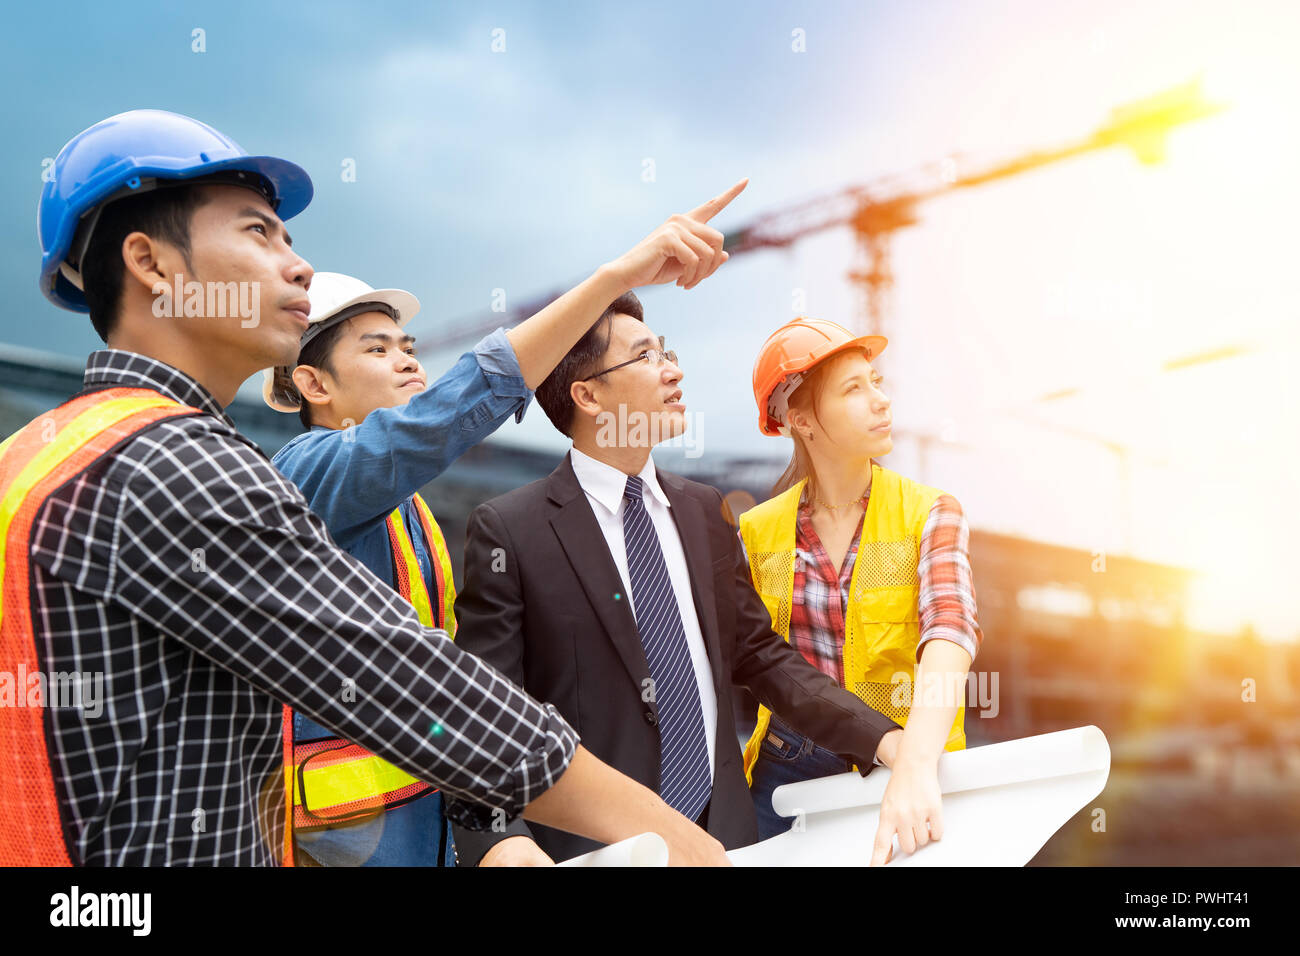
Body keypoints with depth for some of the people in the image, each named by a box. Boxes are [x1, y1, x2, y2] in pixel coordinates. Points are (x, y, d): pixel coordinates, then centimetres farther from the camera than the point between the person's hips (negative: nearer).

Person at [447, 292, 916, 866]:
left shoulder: (705, 511, 9)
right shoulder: (508, 531, -10)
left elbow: (758, 653, 12)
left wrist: (882, 738, 1)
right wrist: (501, 843, -30)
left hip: (723, 831, 5)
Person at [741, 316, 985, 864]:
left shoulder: (931, 514, -9)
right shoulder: (757, 533, -2)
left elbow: (948, 629, -26)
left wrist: (915, 766, -42)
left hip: (910, 767, -1)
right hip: (788, 772, 2)